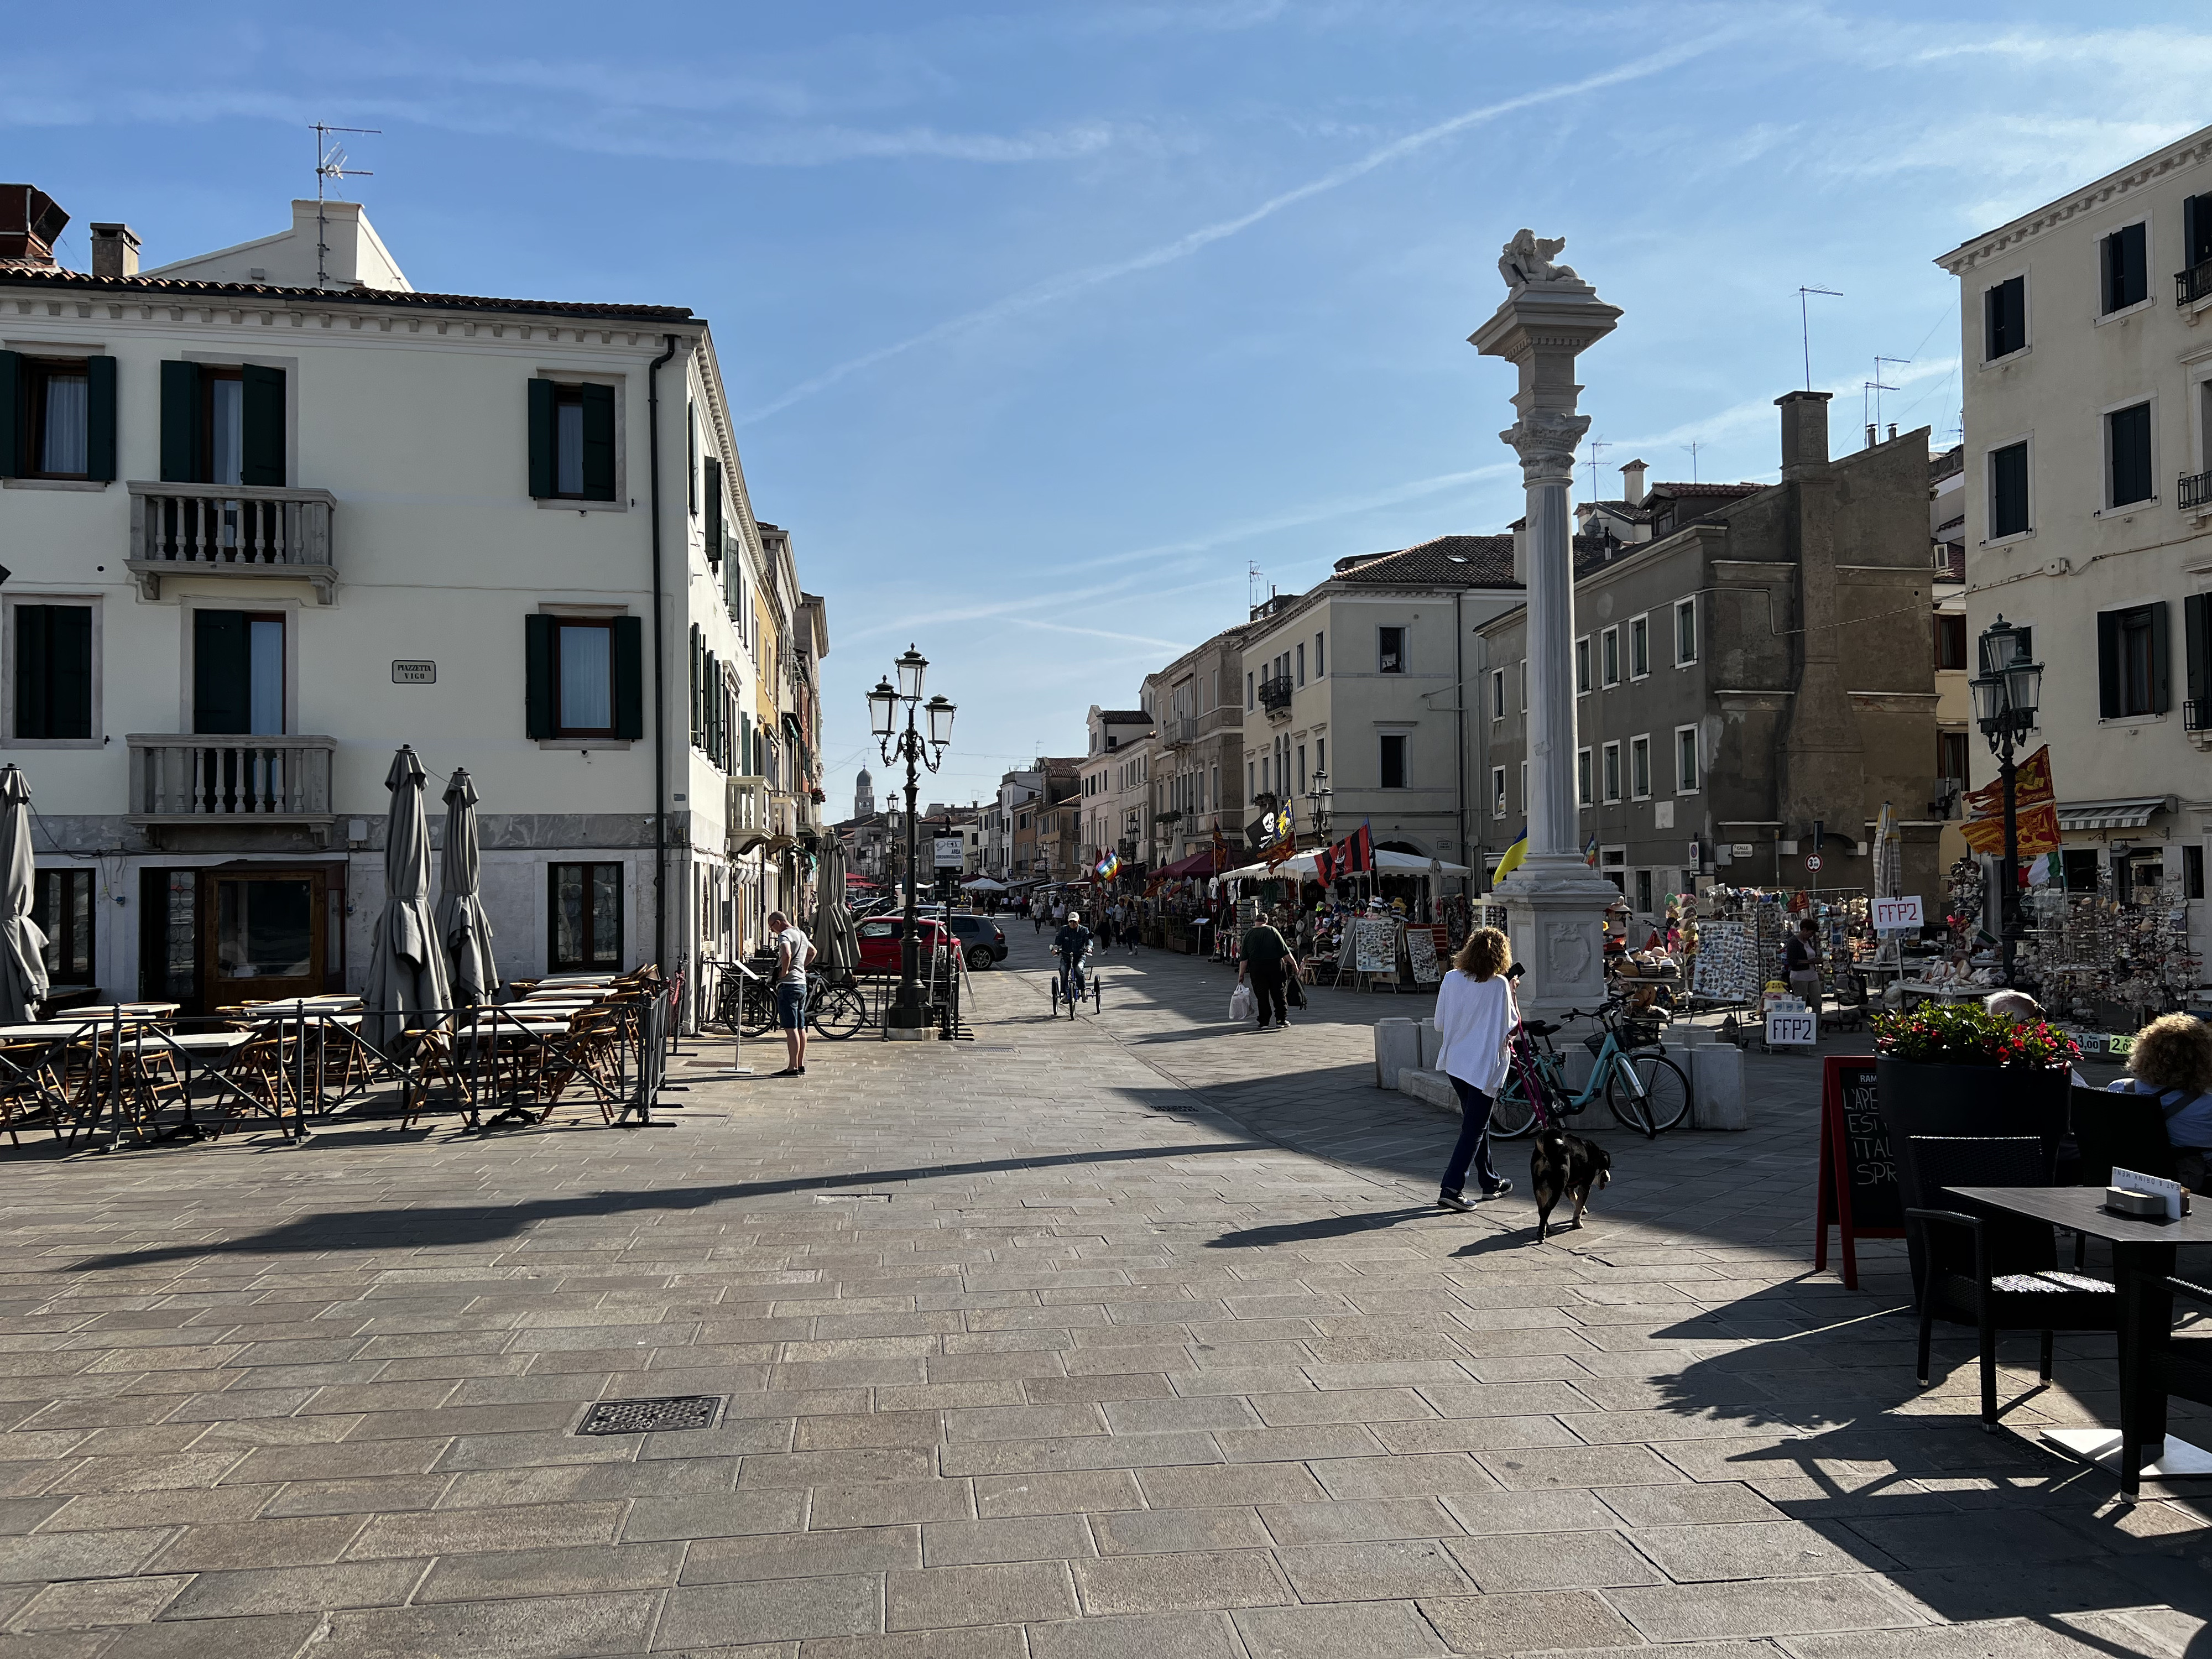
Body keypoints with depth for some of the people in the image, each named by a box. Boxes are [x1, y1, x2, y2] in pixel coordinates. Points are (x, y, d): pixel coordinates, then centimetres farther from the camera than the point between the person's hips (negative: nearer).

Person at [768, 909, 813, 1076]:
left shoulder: (785, 935, -10)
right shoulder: (801, 935, 19)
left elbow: (787, 954, -31)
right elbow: (812, 952, 38)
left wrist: (784, 972, -17)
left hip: (788, 984, -9)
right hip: (802, 983, 9)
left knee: (791, 1028, -9)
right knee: (801, 1028, 11)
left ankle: (793, 1067, -11)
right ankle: (801, 1066, 15)